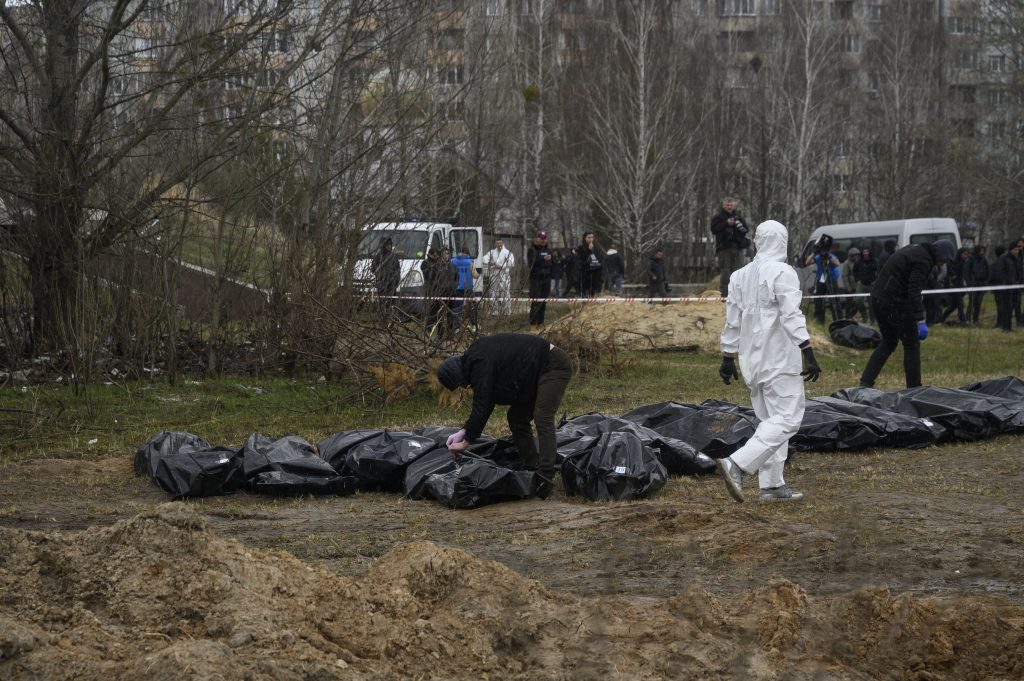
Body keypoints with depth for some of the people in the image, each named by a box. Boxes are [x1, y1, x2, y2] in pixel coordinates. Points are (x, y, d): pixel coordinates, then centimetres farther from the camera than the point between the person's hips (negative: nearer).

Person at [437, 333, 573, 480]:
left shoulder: (481, 365, -23)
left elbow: (482, 406, -23)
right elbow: (483, 403, 13)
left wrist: (466, 442, -16)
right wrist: (463, 431, 7)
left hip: (555, 366, -11)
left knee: (542, 418, -21)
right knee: (516, 417, 10)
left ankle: (546, 475, -26)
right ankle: (531, 469, 11)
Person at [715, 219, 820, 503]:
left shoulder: (740, 275, 11)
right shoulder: (782, 273, -11)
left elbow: (732, 321, 15)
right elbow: (792, 317, -18)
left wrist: (728, 358, 21)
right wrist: (809, 354, -19)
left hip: (752, 360, 8)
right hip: (780, 359, -8)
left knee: (771, 419, 15)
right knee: (787, 419, -8)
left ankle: (772, 485, 12)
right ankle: (737, 464, -22)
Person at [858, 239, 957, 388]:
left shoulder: (914, 249, 16)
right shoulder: (924, 261, -14)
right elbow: (914, 291, -23)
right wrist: (920, 321, -26)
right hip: (895, 302, -9)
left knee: (888, 342, 21)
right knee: (912, 345, 3)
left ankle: (866, 382, 14)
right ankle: (914, 389, 5)